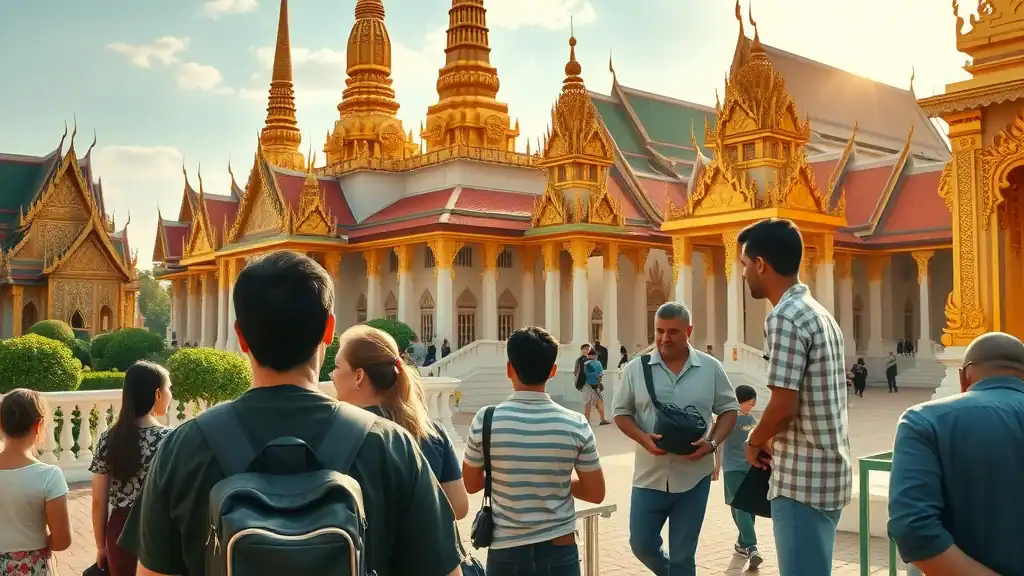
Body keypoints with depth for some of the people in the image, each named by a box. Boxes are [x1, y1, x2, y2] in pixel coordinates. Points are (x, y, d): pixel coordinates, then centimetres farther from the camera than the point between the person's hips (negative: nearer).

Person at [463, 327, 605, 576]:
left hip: (506, 551, 0)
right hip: (559, 549, 0)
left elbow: (470, 485, 2)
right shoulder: (576, 425, -11)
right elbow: (596, 494, -3)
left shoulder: (485, 420, -11)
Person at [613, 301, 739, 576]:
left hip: (694, 476, -1)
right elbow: (622, 412, 3)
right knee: (641, 544, 9)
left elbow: (729, 409, 5)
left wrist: (712, 443, -12)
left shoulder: (711, 368, -2)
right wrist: (644, 439, -16)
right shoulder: (636, 368, -3)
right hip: (650, 475, 1)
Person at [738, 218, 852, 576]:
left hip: (803, 477, -10)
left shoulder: (784, 317, -17)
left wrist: (754, 443, -4)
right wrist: (771, 440, 14)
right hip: (827, 471, 10)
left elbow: (783, 406, -22)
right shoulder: (819, 313, 13)